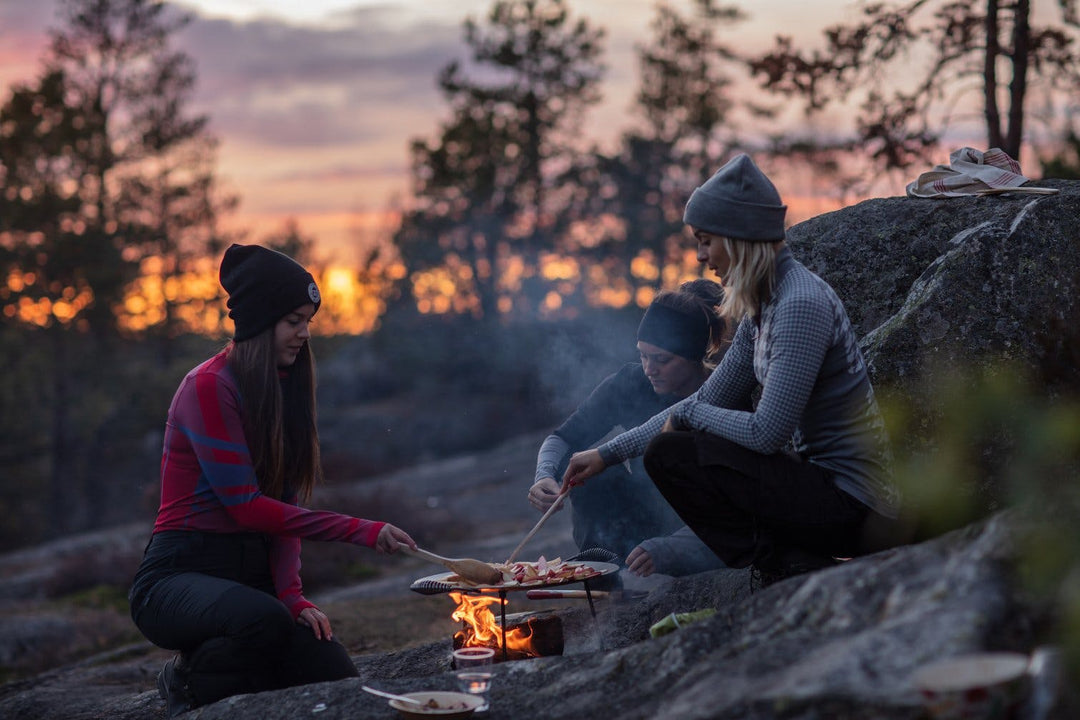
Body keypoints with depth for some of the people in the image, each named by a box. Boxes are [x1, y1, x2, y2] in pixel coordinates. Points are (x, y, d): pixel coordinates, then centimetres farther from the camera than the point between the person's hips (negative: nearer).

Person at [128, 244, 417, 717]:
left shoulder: (286, 387, 11)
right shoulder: (209, 388, -13)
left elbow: (283, 502, 7)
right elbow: (245, 505, -19)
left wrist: (291, 594, -8)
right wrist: (360, 531, -22)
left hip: (253, 573, 7)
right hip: (180, 575, -7)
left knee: (338, 676, -14)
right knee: (265, 621, -38)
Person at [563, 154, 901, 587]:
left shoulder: (801, 305, -19)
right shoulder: (763, 308, 11)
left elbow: (766, 433, -22)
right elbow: (706, 401, 18)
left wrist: (686, 414, -4)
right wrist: (607, 454, 17)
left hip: (847, 500, -10)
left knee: (671, 453, -14)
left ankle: (791, 569, -8)